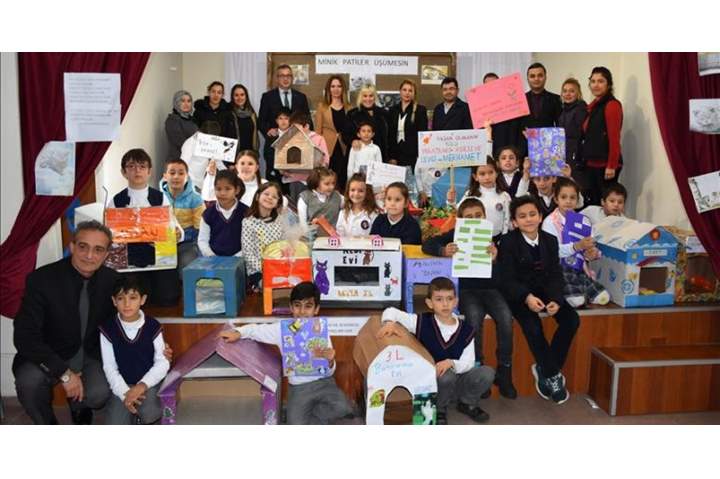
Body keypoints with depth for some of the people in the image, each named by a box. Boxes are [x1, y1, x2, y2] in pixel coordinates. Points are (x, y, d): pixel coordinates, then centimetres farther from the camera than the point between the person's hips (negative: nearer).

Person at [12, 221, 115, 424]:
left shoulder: (112, 280, -9)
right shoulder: (41, 279, -19)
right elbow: (24, 336, -23)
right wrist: (64, 373, -28)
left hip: (92, 355, 2)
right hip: (50, 355, -2)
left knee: (98, 394, -25)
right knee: (28, 381, -32)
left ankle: (79, 407, 15)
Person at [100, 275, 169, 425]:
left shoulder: (153, 326, -10)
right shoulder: (107, 328, -8)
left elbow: (162, 362, -8)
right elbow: (109, 367, -6)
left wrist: (143, 385, -21)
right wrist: (125, 393, -18)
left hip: (149, 382, -1)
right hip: (122, 385, 1)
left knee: (149, 413, -28)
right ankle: (133, 414, 17)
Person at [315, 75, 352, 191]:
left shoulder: (349, 108, 11)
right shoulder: (322, 106, 6)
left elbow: (353, 129, 14)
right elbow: (318, 131, 4)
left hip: (344, 149, 2)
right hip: (328, 149, -2)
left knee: (343, 180, 2)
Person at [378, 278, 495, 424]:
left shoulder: (467, 330, -3)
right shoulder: (423, 323, -9)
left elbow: (468, 363, -6)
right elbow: (391, 311, -6)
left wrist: (451, 363, -26)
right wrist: (389, 323, -29)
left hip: (458, 382, 3)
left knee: (487, 372, -21)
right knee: (446, 376, -35)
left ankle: (467, 403, 10)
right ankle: (438, 410, -3)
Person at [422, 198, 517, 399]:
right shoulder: (456, 235, 3)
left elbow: (500, 279, -6)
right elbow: (427, 245, -4)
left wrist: (494, 259, -29)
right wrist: (443, 251, -25)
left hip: (490, 288, 1)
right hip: (466, 290, -1)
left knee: (506, 318, -26)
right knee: (474, 317, -32)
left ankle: (504, 371, -8)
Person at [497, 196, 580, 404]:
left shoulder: (550, 240, 5)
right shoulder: (508, 242, -8)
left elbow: (556, 275, 2)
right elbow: (507, 279, -13)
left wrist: (556, 299, -17)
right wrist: (527, 297, -29)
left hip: (545, 290, 5)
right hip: (518, 294, -5)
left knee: (571, 319, -17)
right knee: (533, 326, -29)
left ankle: (544, 369, -3)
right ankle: (552, 375, -8)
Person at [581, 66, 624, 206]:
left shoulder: (612, 105, -9)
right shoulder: (593, 106, 15)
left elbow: (614, 138, -15)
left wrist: (612, 166, -18)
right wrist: (585, 159, 9)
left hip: (605, 164, -8)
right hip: (591, 164, 8)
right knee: (593, 202, 11)